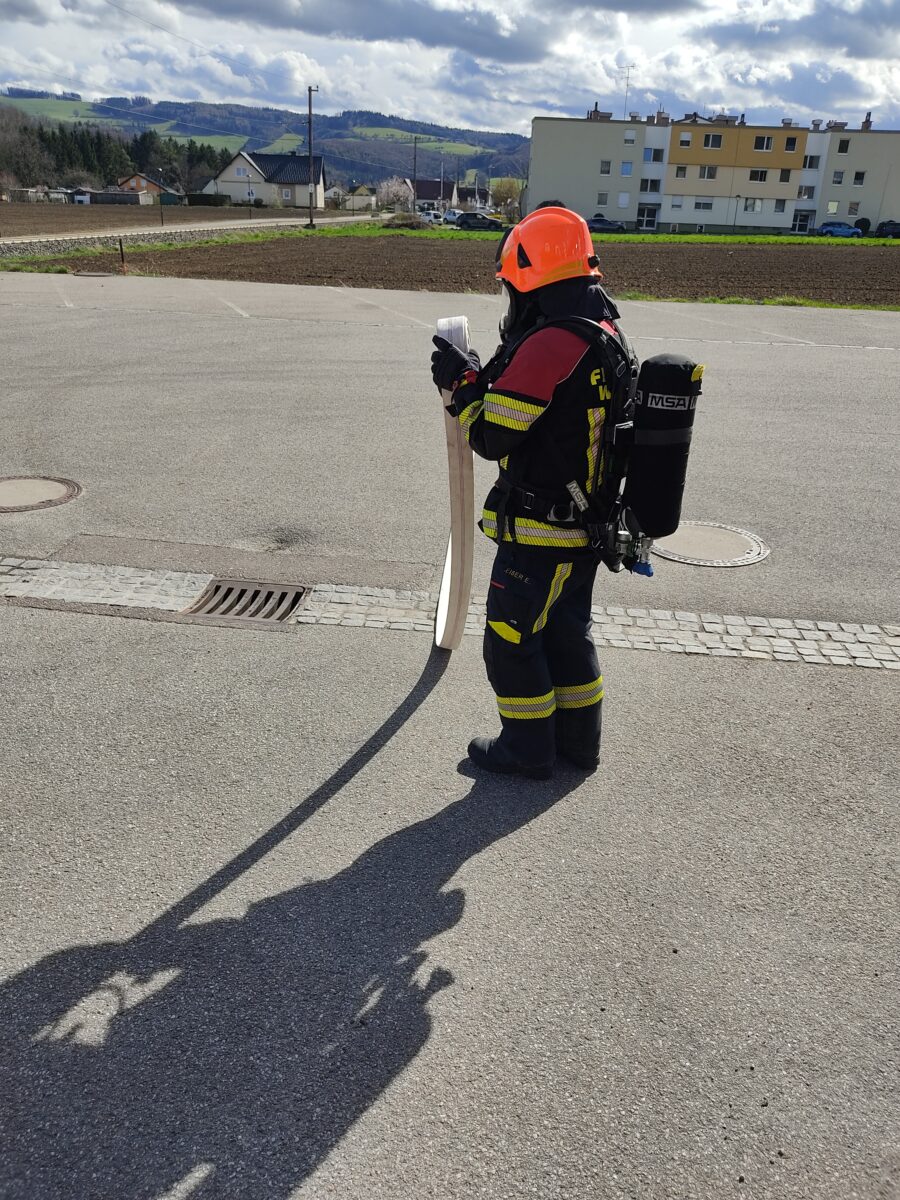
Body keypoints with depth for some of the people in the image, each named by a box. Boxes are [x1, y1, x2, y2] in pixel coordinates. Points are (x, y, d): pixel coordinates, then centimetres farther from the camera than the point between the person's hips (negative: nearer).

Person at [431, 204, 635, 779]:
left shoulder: (547, 345, -24)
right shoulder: (611, 334, 6)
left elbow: (490, 436, -20)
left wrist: (462, 382, -4)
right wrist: (490, 377, 8)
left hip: (540, 533, -9)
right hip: (589, 524, 9)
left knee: (510, 639, 7)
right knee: (567, 629, 22)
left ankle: (529, 748, 21)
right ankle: (578, 738, 35)